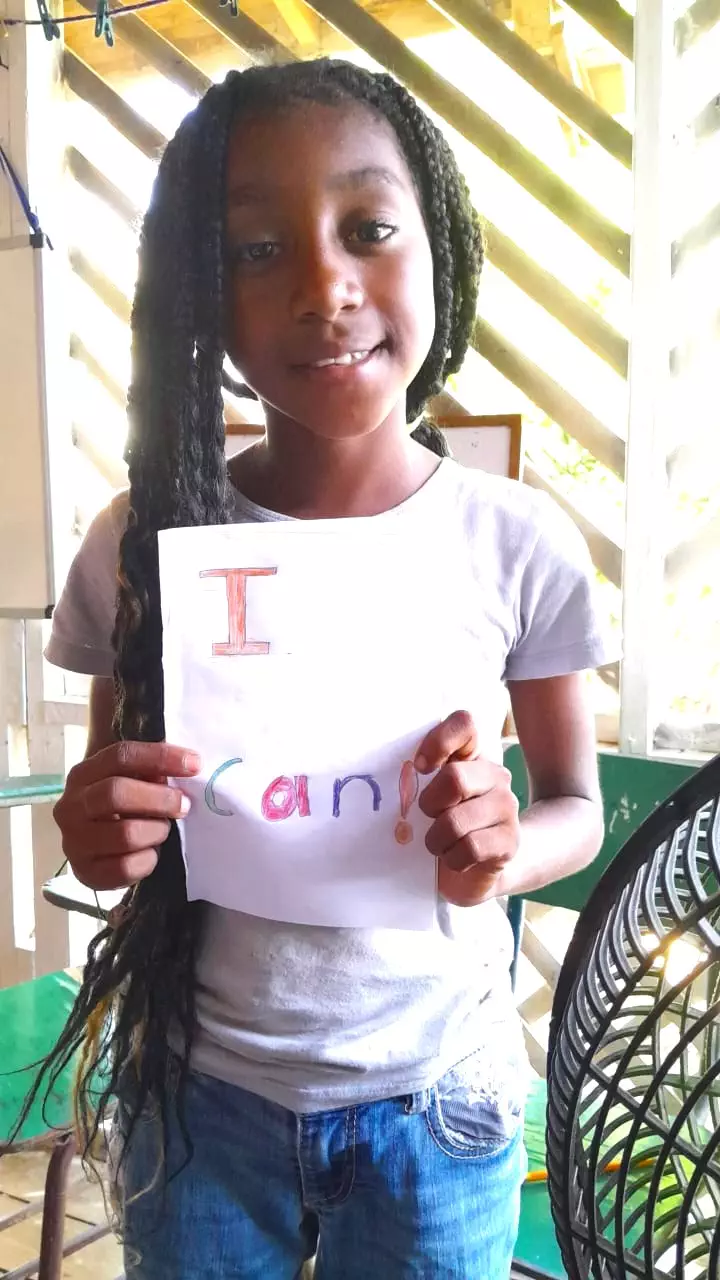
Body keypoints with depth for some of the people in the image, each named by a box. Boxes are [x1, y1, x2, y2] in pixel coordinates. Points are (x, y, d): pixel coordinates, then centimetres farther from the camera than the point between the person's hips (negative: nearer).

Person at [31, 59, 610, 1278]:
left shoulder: (520, 540, -12)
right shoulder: (145, 539, -10)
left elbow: (576, 802, 0)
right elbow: (116, 808, 2)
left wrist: (500, 854, -22)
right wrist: (99, 838, -21)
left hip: (436, 1099, 0)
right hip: (194, 1092, 1)